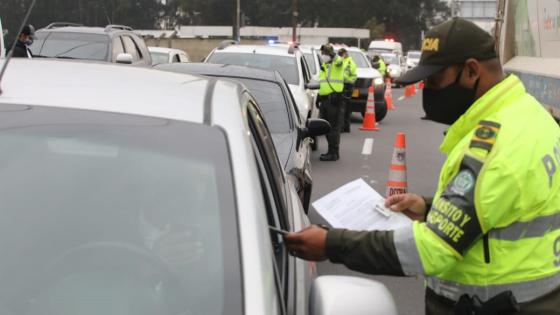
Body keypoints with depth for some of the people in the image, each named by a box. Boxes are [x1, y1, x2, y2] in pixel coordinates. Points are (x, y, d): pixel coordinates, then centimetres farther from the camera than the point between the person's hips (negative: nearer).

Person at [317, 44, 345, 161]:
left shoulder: (337, 63, -3)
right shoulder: (323, 65, 21)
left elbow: (338, 60, -30)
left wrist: (331, 54, -42)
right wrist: (319, 96, 25)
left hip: (334, 99, -9)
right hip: (325, 99, 9)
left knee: (334, 127, -7)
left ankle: (334, 153, -5)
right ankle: (332, 151, 21)